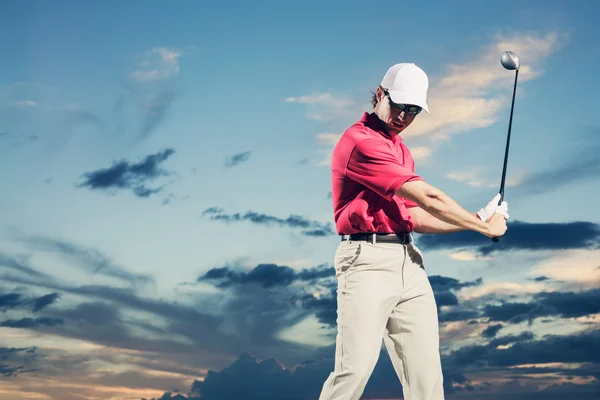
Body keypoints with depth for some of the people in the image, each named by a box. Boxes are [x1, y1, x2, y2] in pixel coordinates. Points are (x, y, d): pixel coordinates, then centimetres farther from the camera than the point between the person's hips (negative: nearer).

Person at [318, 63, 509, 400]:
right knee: (355, 370, -16)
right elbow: (428, 197, -12)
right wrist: (483, 226, -2)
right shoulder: (360, 141, -9)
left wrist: (477, 221, 9)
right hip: (368, 259, -8)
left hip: (409, 262, 8)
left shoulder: (402, 151, 21)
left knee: (426, 373, 2)